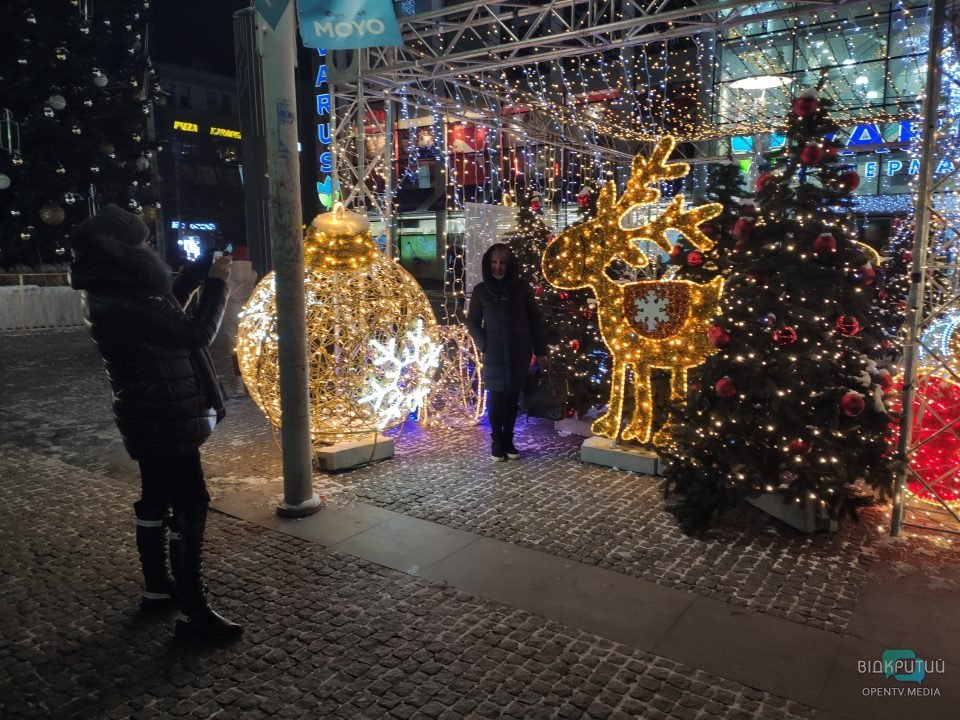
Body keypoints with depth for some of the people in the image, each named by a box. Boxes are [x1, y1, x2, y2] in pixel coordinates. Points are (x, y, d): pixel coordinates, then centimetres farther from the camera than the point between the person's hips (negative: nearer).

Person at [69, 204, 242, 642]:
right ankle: (193, 612, 1)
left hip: (149, 416, 10)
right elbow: (194, 333, -22)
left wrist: (195, 274, 11)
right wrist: (215, 284, -11)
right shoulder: (122, 304, -25)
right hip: (164, 419, -10)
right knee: (190, 506, -6)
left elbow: (162, 313, 22)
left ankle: (157, 588, 33)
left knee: (157, 499, 18)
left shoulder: (112, 293, 6)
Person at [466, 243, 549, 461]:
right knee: (497, 397, 0)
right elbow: (472, 321, 9)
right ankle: (497, 441, 14)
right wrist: (483, 344, -5)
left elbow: (535, 320, 3)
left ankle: (508, 440, 19)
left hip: (519, 353, 1)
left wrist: (541, 351, 0)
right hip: (494, 355, 0)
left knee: (513, 398, 6)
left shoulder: (521, 287, 1)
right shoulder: (481, 290, 3)